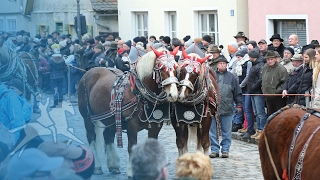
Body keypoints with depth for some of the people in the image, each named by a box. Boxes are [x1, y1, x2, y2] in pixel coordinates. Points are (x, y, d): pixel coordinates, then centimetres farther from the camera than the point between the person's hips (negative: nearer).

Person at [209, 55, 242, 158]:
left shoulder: (231, 77, 6)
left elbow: (237, 93, 9)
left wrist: (239, 105, 5)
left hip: (227, 109, 0)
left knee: (226, 131, 5)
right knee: (212, 131, 4)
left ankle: (225, 150, 14)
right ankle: (214, 150, 11)